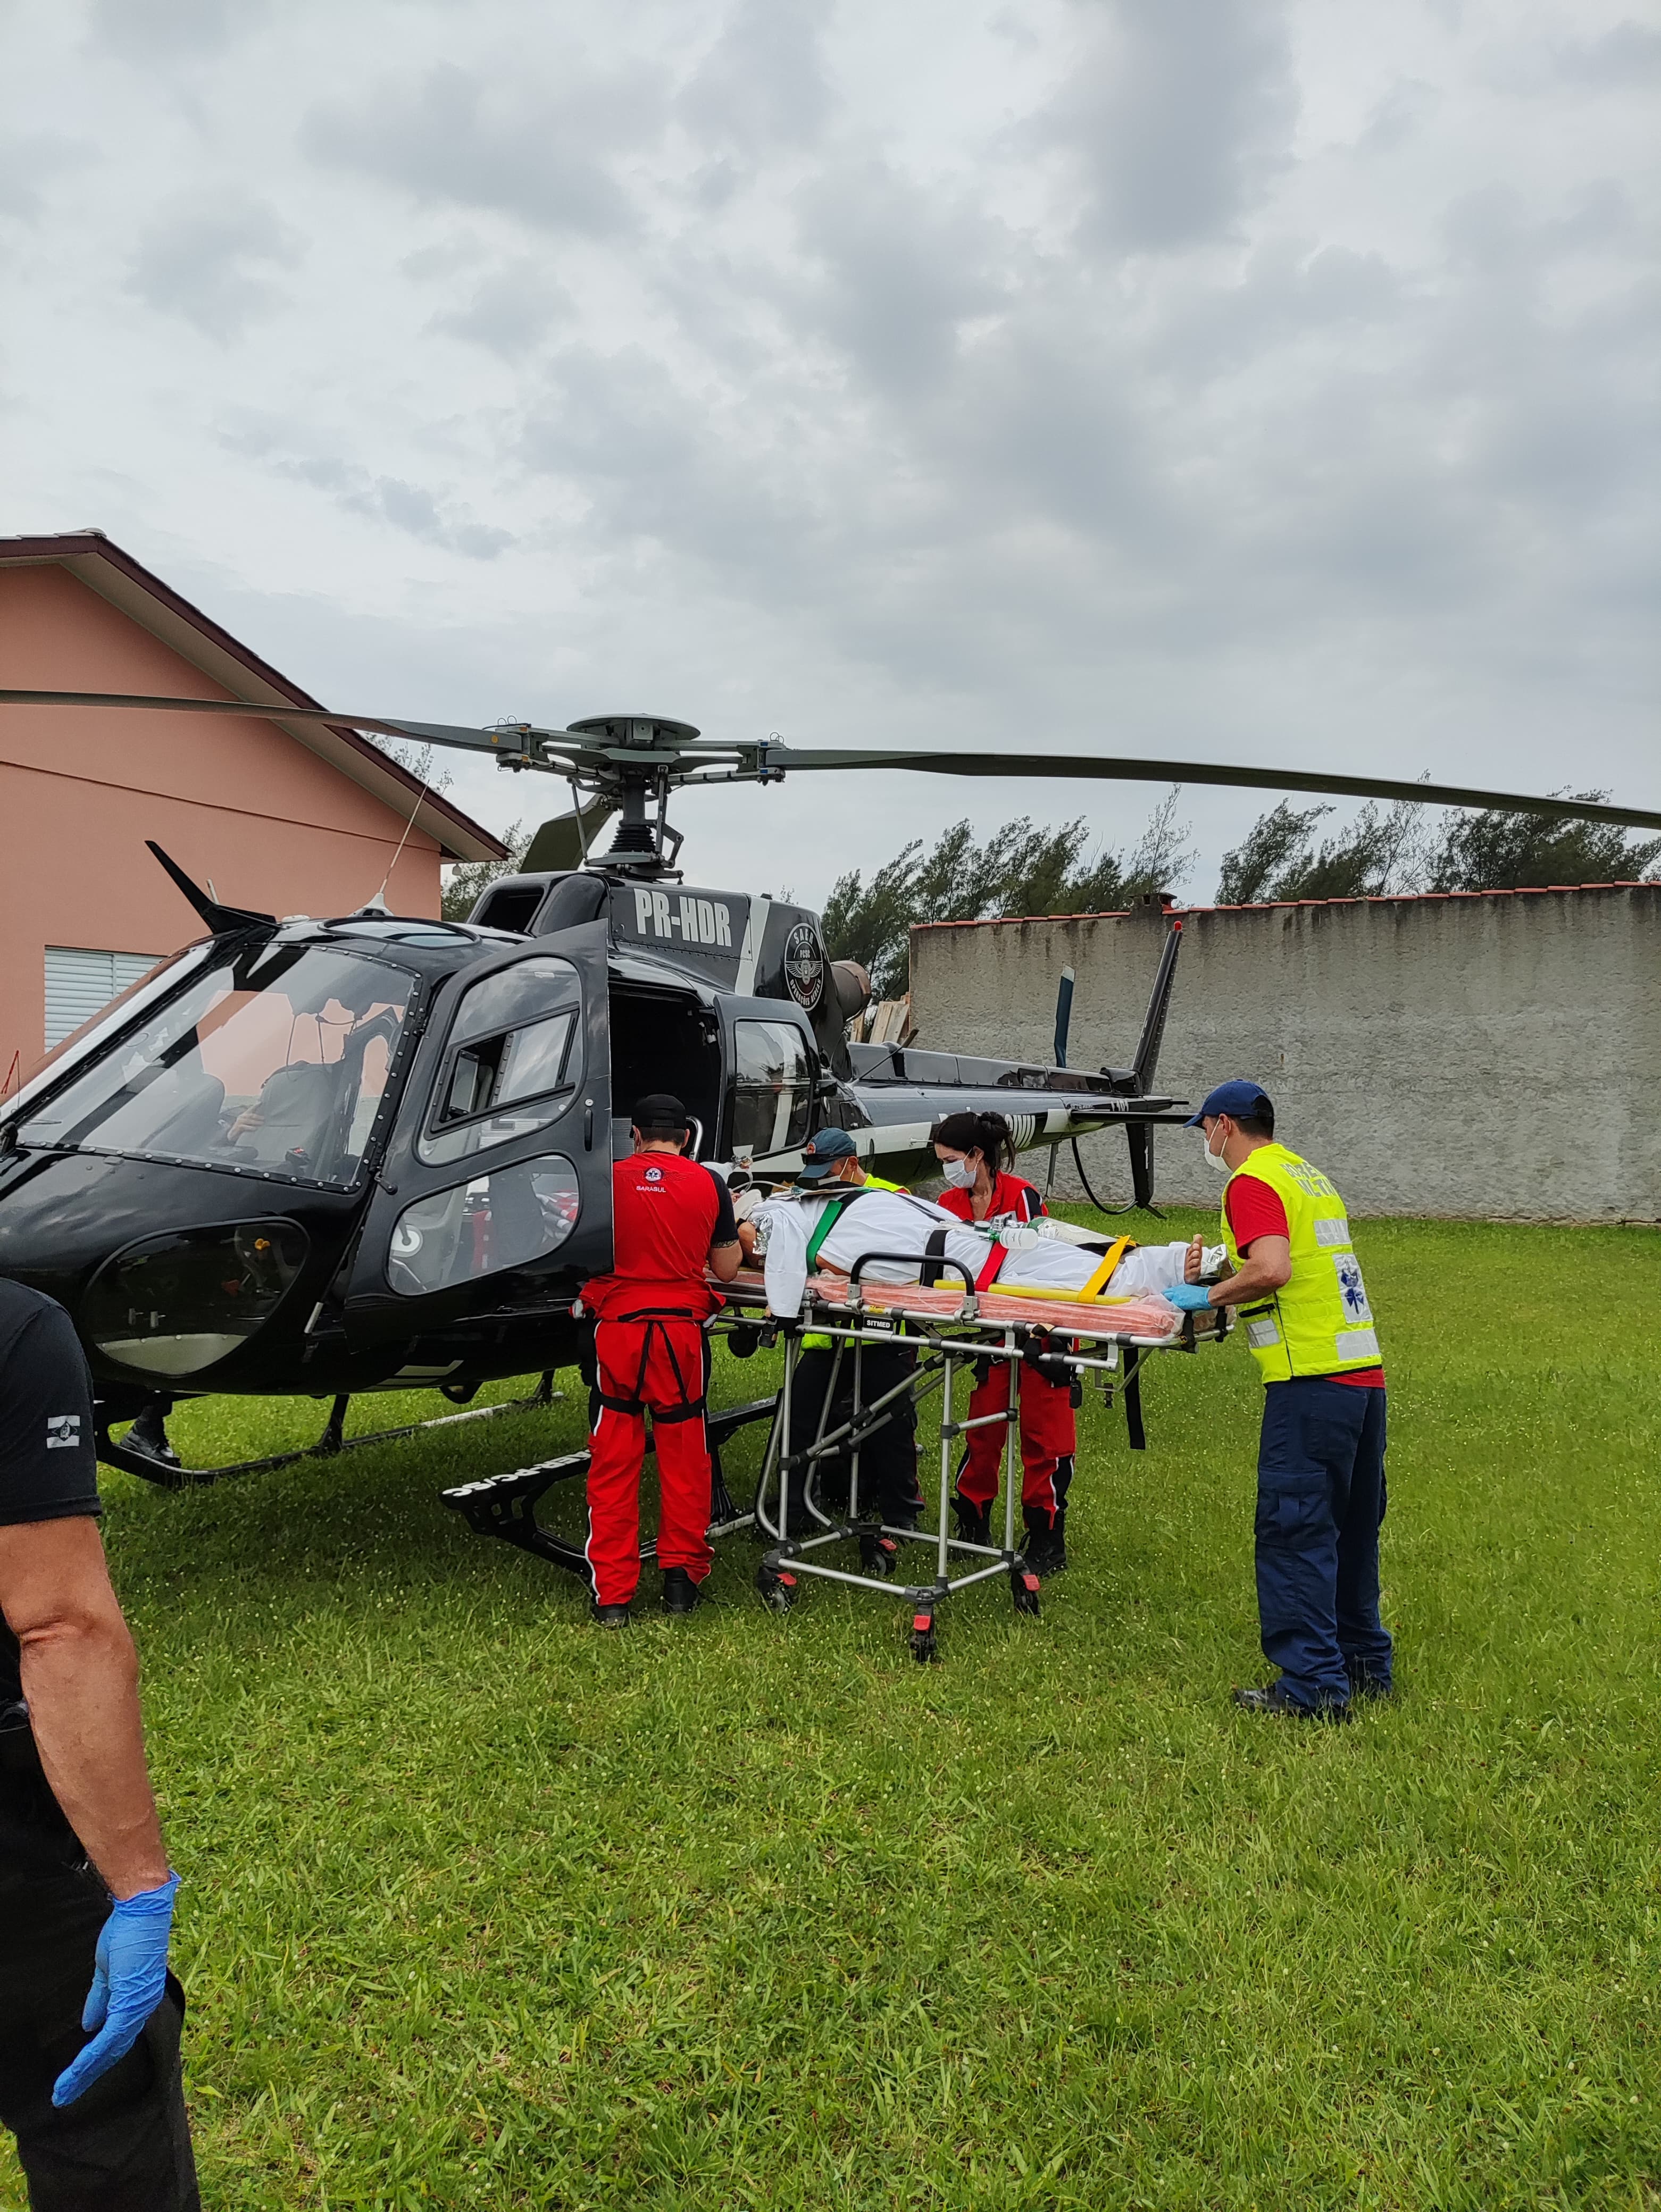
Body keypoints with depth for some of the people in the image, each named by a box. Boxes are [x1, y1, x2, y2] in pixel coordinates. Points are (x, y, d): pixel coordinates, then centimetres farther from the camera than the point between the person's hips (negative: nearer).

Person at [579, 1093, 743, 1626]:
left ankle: (612, 1595, 9)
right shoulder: (709, 1184, 1)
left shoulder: (607, 1179, 0)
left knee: (613, 1466, 6)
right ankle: (681, 1574, 21)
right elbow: (727, 1268, 7)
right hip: (682, 1330, 0)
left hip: (617, 1327, 0)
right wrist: (731, 1224, 24)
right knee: (684, 1461, 13)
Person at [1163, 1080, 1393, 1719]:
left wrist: (1208, 1295, -9)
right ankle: (1364, 1663, 27)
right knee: (1350, 1532, 18)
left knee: (1294, 1532, -4)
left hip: (1312, 1380, -9)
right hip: (1365, 1374, 9)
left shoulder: (1252, 1182, -7)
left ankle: (1312, 1684, -2)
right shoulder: (1310, 1176, 21)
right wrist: (1222, 1273, 19)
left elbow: (1272, 1269, -22)